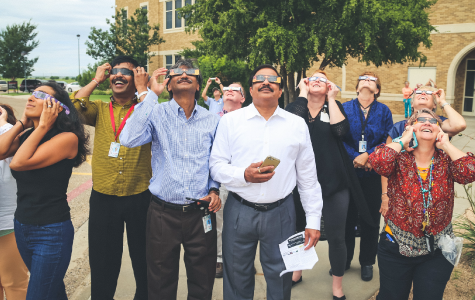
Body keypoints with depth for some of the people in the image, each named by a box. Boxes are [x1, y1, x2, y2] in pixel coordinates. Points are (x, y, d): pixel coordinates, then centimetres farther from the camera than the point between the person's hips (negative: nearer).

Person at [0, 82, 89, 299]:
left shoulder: (67, 137, -18)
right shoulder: (27, 137, 4)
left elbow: (18, 163, -26)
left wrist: (43, 126, -20)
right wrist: (23, 122, -6)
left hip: (52, 233, -7)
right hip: (21, 227, 7)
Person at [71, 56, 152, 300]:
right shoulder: (100, 109, 7)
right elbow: (72, 108, -11)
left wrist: (142, 88, -11)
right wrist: (96, 80, -2)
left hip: (140, 197, -2)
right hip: (103, 198, 2)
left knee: (143, 258, 15)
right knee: (102, 261, 16)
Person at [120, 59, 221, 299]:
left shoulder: (212, 120, 5)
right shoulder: (157, 114, -3)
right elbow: (129, 139, -21)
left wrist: (214, 189, -3)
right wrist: (152, 94, -16)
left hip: (201, 214, 2)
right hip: (163, 214, -1)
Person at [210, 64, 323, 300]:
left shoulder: (297, 125, 4)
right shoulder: (230, 121, 1)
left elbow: (308, 178, 5)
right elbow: (216, 166, -1)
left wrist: (313, 220, 3)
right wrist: (244, 175, -19)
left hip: (281, 212, 1)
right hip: (239, 211, 0)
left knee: (281, 280, 14)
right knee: (237, 280, 14)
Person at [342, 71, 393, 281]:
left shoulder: (384, 111, 4)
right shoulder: (345, 108, 2)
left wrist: (368, 155, -17)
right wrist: (355, 158, -16)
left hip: (373, 173, 1)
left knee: (370, 217, 9)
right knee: (347, 216, 7)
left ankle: (367, 262, 26)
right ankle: (344, 259, 25)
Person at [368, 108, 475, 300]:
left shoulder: (446, 160, -2)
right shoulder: (400, 158, -7)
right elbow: (378, 161, -29)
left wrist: (446, 144, -12)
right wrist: (403, 141, -15)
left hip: (437, 252, 1)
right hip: (396, 248, -1)